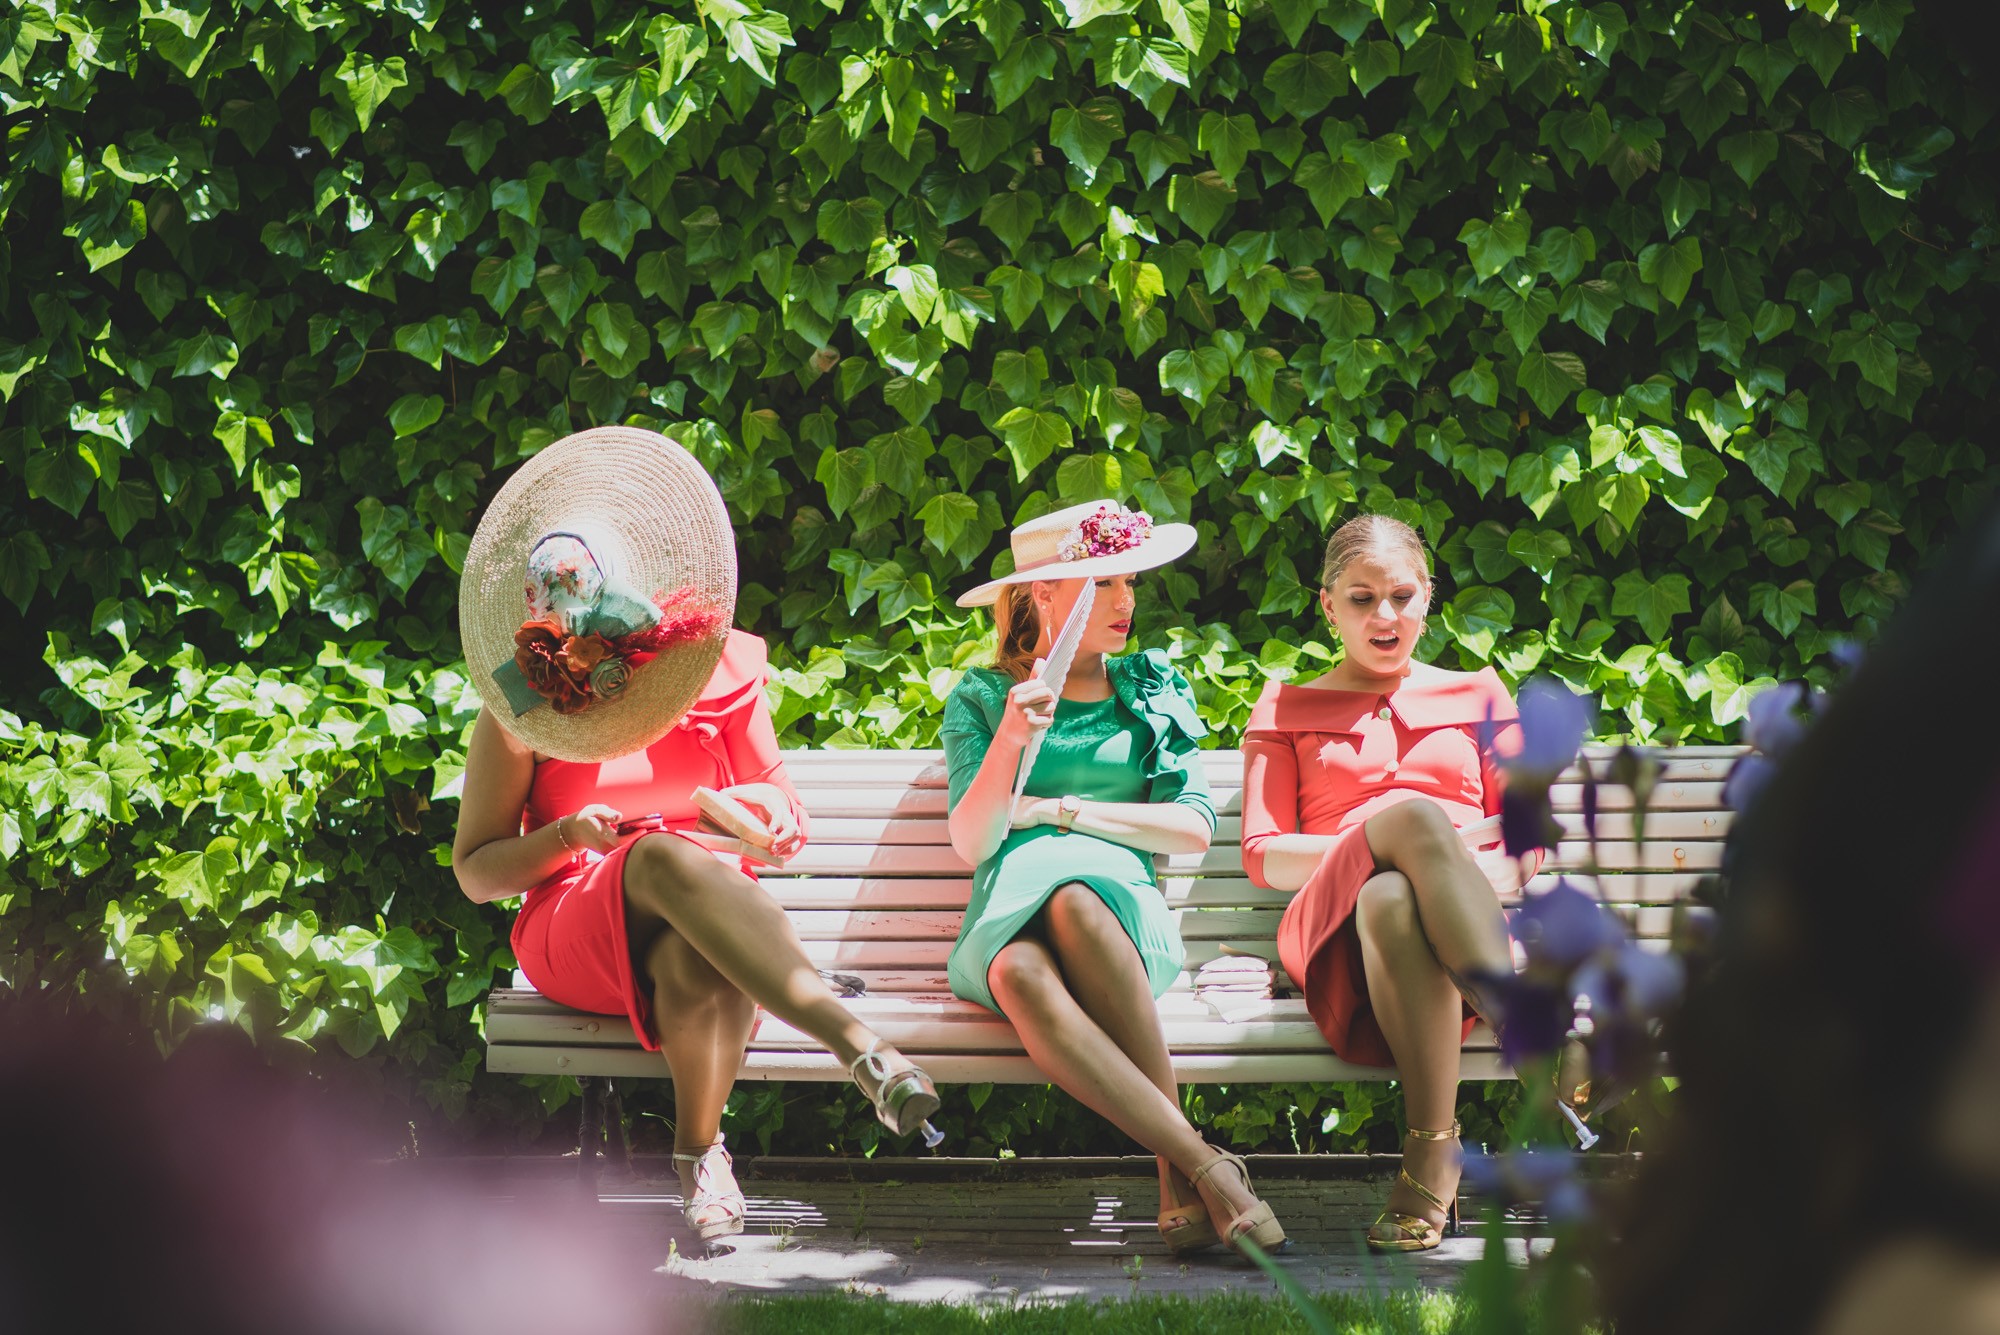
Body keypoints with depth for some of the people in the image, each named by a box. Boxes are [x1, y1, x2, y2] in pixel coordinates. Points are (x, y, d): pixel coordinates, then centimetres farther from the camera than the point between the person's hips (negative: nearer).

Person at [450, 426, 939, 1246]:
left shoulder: (719, 672, 12)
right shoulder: (520, 708, 8)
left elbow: (785, 825, 20)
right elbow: (474, 872, 10)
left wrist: (770, 809, -6)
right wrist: (567, 836, -9)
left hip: (694, 924, 1)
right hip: (574, 930, -1)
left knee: (699, 962, -42)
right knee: (666, 858, -40)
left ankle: (699, 1148, -25)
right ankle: (857, 1046, -55)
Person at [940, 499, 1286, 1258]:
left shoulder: (1152, 689, 22)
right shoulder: (980, 698, 17)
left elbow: (1193, 828, 11)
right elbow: (971, 844, 4)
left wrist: (1062, 809, 3)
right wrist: (1010, 741, -13)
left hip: (1122, 900, 1)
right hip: (1009, 917, 0)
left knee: (1076, 907, -40)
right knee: (1023, 976, -40)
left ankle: (1179, 1185, -41)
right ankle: (1204, 1167, -45)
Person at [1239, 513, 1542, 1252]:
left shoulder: (1476, 696, 29)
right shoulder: (1286, 711, 28)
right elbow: (1264, 858, 14)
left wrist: (1461, 875, -7)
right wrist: (1384, 842, -5)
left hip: (1457, 942, 1)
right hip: (1334, 931, 0)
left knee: (1395, 901, -42)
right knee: (1414, 813, -39)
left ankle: (1432, 1160, -48)